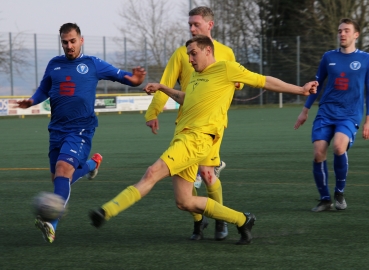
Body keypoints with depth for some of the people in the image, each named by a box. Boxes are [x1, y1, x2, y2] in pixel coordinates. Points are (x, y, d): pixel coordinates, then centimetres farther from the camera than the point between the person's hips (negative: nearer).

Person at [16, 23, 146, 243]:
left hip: (81, 128, -5)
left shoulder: (93, 64, 2)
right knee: (58, 176, 11)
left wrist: (133, 79, -20)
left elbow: (119, 75, 3)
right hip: (57, 129, 5)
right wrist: (32, 101, 1)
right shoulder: (54, 64, 12)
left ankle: (52, 224, -34)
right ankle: (92, 164, 44)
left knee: (64, 168, -24)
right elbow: (44, 89, 22)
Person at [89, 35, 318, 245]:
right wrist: (162, 88, 33)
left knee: (152, 174, -23)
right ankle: (242, 220, 17)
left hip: (197, 139, -9)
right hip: (182, 137, 9)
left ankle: (106, 212, -31)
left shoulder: (226, 68, 1)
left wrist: (300, 90, 10)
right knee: (185, 202, 5)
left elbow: (266, 81, 7)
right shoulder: (197, 75, 24)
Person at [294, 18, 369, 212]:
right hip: (325, 113, 3)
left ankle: (339, 193, -7)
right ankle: (325, 199, 8)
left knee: (339, 146, -29)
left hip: (350, 115, -3)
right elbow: (317, 84, 18)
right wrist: (305, 111, 17)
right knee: (318, 154, -10)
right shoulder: (329, 57, 8)